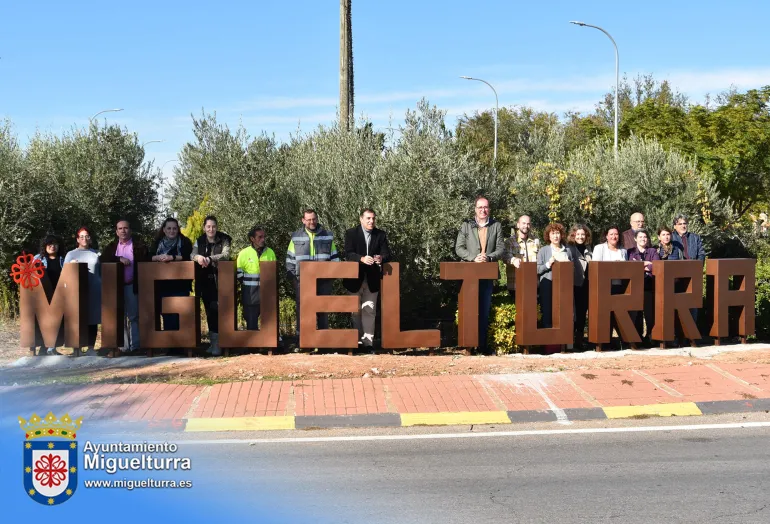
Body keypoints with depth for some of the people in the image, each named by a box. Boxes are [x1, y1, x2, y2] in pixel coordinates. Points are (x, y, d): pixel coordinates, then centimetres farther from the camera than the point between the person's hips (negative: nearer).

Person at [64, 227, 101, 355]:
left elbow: (101, 272, 14)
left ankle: (91, 348, 6)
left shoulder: (96, 254, 14)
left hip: (94, 291, 1)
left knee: (93, 319, 1)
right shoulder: (71, 254, 11)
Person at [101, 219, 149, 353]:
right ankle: (123, 345, 7)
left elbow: (145, 262, -3)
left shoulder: (139, 245, 5)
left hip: (133, 285, -3)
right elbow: (104, 260, -1)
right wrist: (119, 259, -14)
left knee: (134, 316, -1)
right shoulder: (111, 246, 14)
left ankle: (135, 345, 2)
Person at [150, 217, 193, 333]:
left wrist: (172, 257, -22)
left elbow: (188, 256, -12)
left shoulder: (184, 241, 4)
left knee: (178, 314, -6)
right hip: (162, 285, 3)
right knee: (166, 314, 5)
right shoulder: (158, 243, 12)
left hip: (180, 285, -3)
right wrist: (158, 257, -17)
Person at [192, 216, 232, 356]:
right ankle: (212, 341, 16)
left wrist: (210, 259, -34)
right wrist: (198, 257, -29)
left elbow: (226, 255, -17)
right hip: (205, 281, 4)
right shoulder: (200, 241, 9)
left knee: (216, 310, -12)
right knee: (209, 310, 8)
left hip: (219, 281, -4)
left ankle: (217, 343, -10)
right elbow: (192, 255, -4)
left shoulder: (223, 240, -2)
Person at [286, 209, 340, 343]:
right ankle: (301, 337, 10)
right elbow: (290, 258, 6)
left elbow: (334, 257, 9)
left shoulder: (328, 236, 6)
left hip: (323, 279, 1)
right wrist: (292, 277, 0)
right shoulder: (296, 237, 5)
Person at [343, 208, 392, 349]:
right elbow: (348, 254, -15)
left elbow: (387, 254, -5)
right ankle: (358, 340, 19)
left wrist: (381, 258, -29)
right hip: (355, 278, -1)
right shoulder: (351, 233, -4)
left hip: (372, 279, 1)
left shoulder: (381, 235, 2)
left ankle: (368, 340, 3)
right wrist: (362, 258, -33)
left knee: (369, 310, 2)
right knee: (356, 310, 10)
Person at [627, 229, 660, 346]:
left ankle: (650, 336, 5)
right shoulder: (630, 252, 12)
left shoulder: (653, 251, 14)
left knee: (650, 312, -3)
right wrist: (646, 264, -8)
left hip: (650, 285, 0)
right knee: (636, 313, -2)